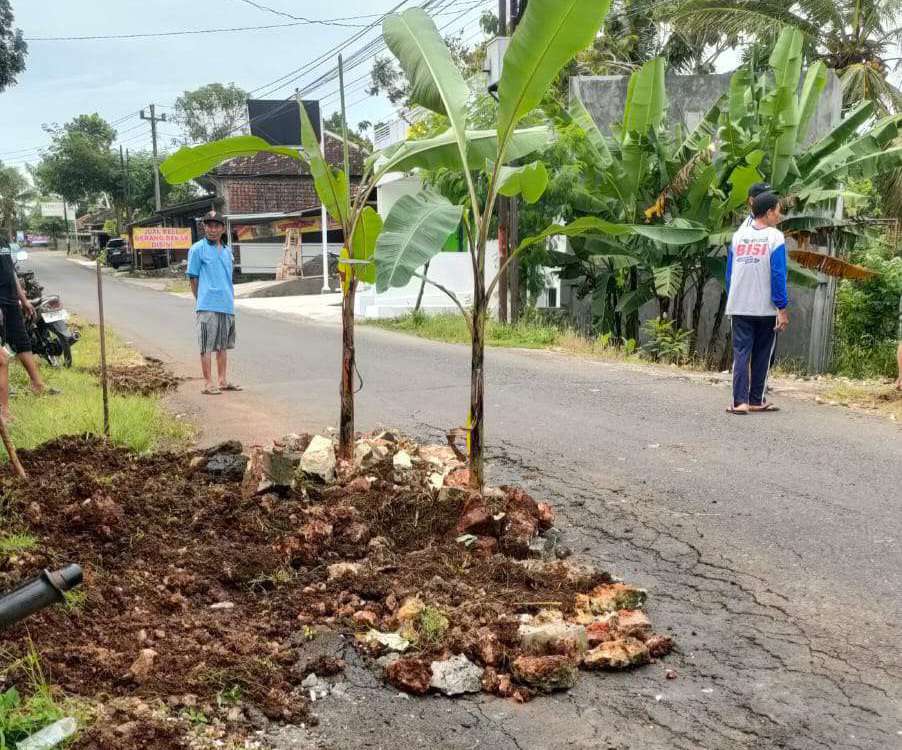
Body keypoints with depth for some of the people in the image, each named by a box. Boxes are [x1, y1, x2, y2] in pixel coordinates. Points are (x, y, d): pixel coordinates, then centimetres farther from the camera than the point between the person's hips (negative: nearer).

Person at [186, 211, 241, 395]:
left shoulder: (227, 250, 14)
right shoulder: (197, 249, -4)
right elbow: (193, 278, -2)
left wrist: (230, 299, 14)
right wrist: (201, 301, -3)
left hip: (227, 305, 6)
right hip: (207, 306, -6)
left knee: (223, 345, 13)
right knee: (207, 346, -3)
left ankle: (223, 380, 21)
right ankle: (208, 383, 2)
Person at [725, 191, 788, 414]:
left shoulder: (738, 235, 6)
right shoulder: (775, 237, -7)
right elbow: (778, 276, -11)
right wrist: (782, 308, -7)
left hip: (739, 308, 3)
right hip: (766, 309, -3)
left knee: (741, 353, 2)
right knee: (761, 356, 9)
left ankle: (740, 401, -7)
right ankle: (755, 401, 16)